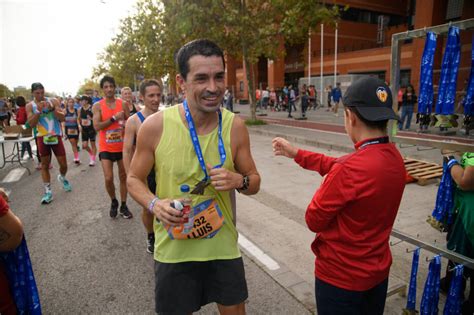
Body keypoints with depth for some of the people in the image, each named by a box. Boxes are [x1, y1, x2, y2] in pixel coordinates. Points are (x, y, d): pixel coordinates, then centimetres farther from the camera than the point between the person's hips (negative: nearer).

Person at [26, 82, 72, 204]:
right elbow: (31, 124, -8)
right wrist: (38, 111, -19)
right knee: (45, 165, 5)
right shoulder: (30, 106, 0)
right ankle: (48, 191, 12)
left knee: (63, 164, 3)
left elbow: (62, 118, -7)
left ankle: (62, 178, 37)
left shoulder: (53, 101, -1)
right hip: (42, 138, 0)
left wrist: (52, 109, -22)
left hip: (56, 136, 0)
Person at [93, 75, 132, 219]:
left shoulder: (123, 104, 0)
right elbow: (97, 126, -16)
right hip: (106, 148, -2)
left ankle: (123, 206, 25)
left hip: (122, 146, 2)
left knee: (123, 176, 10)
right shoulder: (97, 106, -4)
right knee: (108, 178, -8)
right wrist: (114, 118, -20)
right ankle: (113, 201, 21)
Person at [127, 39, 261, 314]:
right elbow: (134, 179, -1)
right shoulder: (155, 126, -15)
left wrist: (239, 181, -22)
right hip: (173, 248, -1)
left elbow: (254, 182, 1)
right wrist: (154, 204, -21)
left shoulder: (235, 126, -10)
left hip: (224, 245, 1)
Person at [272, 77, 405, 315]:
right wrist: (295, 153, 11)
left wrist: (325, 188, -5)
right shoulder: (394, 156, -6)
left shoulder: (350, 169, -33)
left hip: (341, 277, -7)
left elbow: (314, 220, -20)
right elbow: (337, 165, 5)